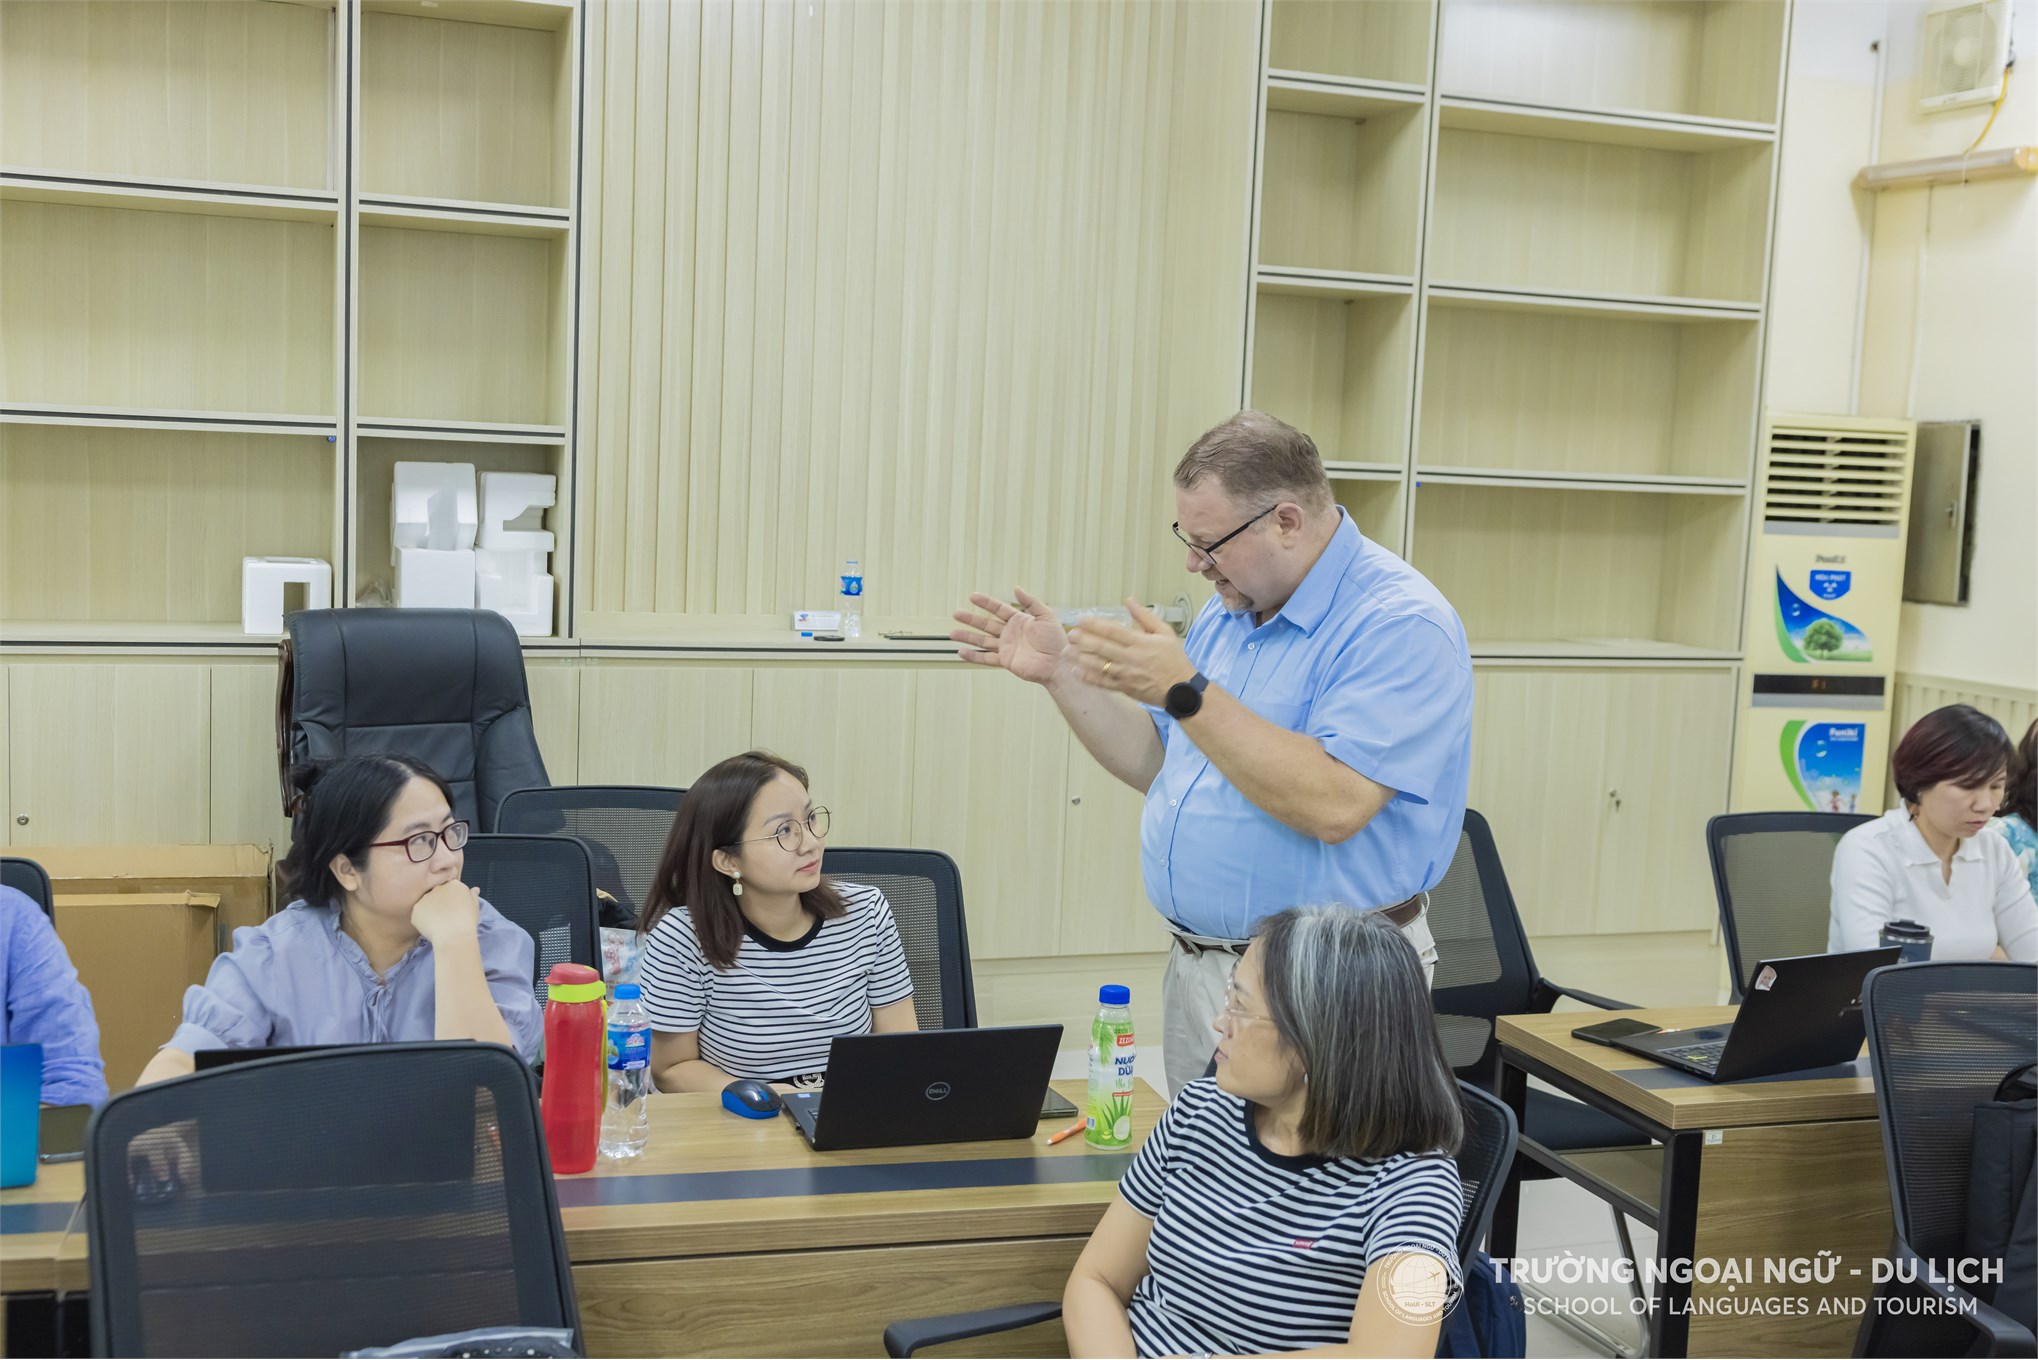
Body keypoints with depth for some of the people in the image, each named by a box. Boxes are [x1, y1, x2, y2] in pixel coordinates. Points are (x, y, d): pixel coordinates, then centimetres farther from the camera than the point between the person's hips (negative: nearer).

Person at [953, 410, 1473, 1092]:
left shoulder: (1400, 625, -18)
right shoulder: (1231, 609, 10)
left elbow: (1335, 805, -29)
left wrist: (1185, 691, -29)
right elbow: (1159, 766, 16)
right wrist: (1062, 673, 4)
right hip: (1195, 968, 8)